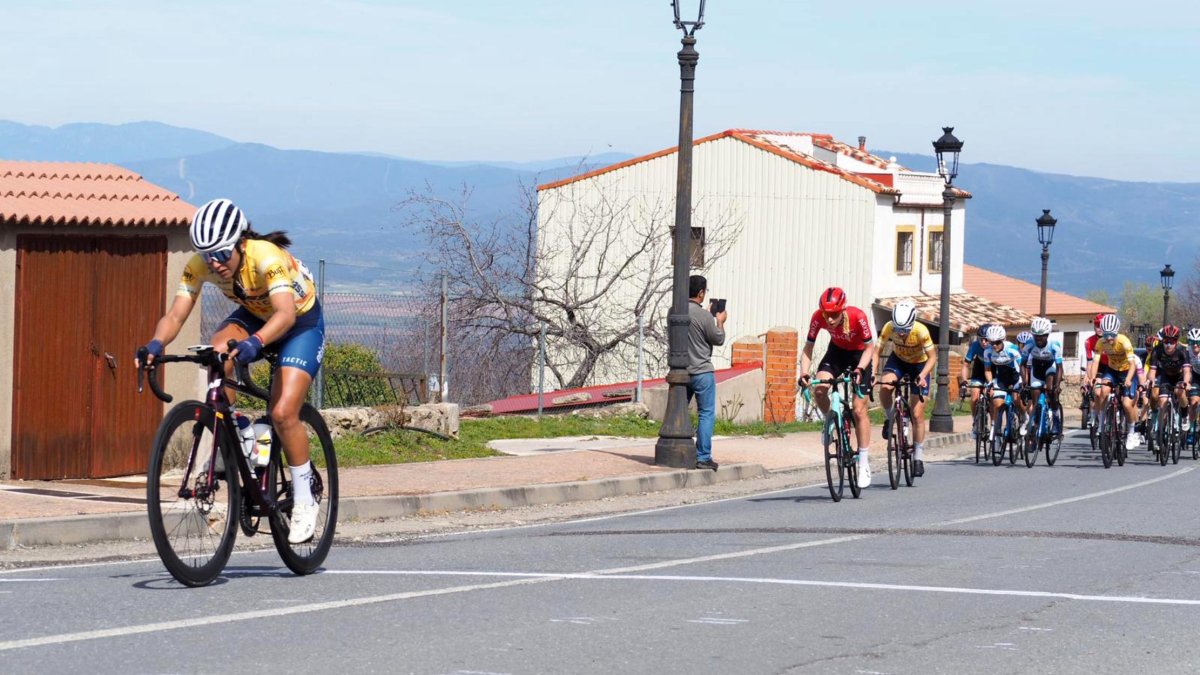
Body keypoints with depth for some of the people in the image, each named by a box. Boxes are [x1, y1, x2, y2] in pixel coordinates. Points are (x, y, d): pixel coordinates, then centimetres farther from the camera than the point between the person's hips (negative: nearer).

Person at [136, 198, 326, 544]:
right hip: (254, 315, 5)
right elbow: (176, 314, -29)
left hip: (301, 322, -5)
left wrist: (255, 343, -67)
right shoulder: (200, 266, -22)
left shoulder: (266, 257, -37)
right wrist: (156, 343, -50)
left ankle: (304, 499, -1)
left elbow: (285, 313, -49)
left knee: (283, 413, -20)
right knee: (218, 353, -30)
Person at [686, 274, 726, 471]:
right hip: (701, 372, -6)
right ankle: (703, 457, -1)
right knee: (706, 414, 1)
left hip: (681, 371, 6)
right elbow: (718, 340, -6)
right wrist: (720, 322, 11)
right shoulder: (704, 316, -17)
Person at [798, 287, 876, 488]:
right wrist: (804, 373, -31)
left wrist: (859, 369, -37)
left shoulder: (857, 316, -34)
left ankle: (864, 463, 2)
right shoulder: (818, 317, -27)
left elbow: (869, 347, -21)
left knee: (859, 410, -6)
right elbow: (808, 347, -16)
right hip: (836, 351, 3)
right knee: (819, 389, -25)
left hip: (859, 355, -3)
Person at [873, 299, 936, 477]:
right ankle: (889, 418, -4)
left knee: (917, 414, -5)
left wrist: (922, 376, -39)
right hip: (898, 360, 2)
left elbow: (932, 357, -24)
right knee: (884, 386, -32)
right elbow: (877, 351, -21)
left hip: (919, 364, -2)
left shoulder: (921, 331, -33)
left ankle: (918, 457, 9)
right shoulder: (889, 328, -28)